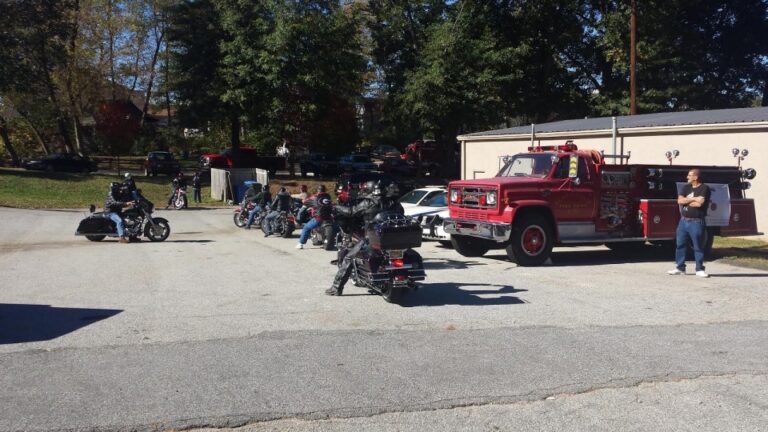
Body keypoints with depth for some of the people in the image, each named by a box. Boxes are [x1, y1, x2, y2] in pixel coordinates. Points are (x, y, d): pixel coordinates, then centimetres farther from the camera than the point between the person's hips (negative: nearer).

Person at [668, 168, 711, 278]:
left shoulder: (704, 188, -7)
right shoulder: (686, 187, 12)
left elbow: (699, 203, -19)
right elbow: (680, 200, -1)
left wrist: (686, 201, -6)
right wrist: (693, 199, -11)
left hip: (696, 222, -6)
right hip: (683, 221, 6)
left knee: (698, 247, -1)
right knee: (680, 244, 8)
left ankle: (699, 269, 6)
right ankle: (680, 268, 17)